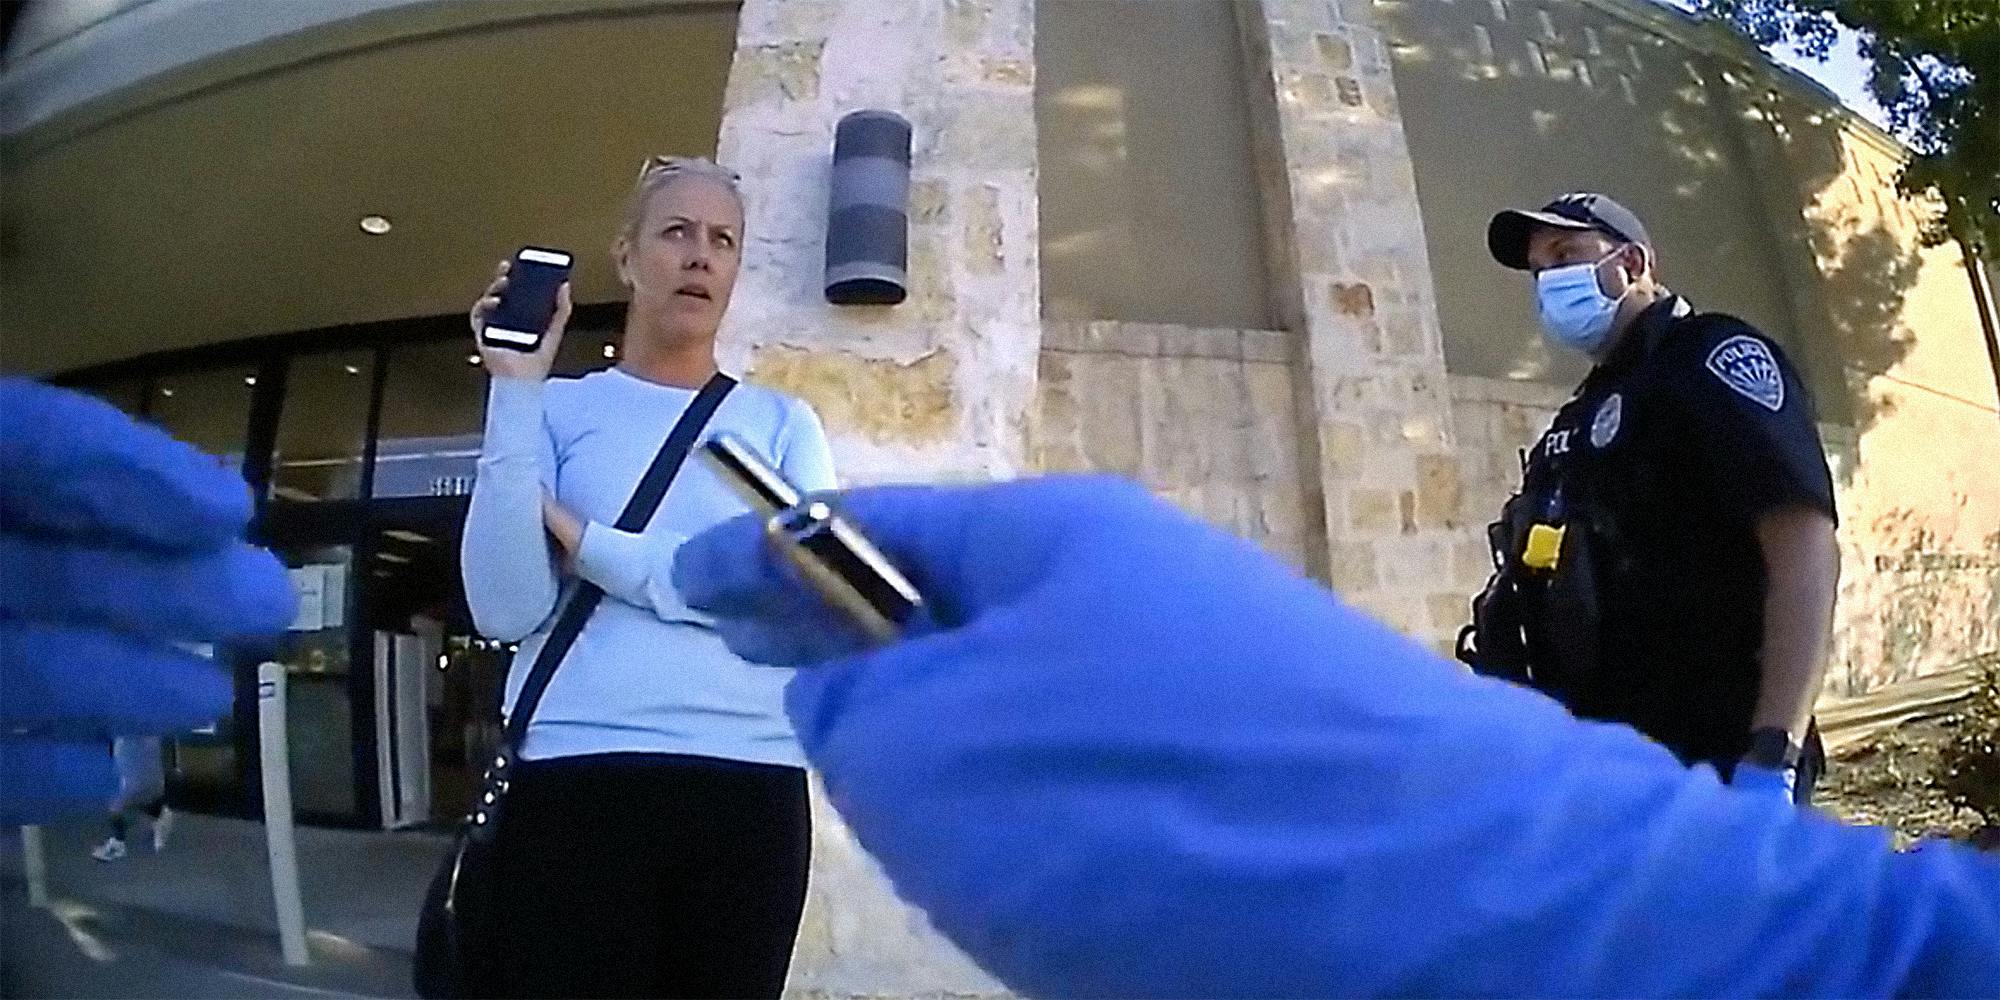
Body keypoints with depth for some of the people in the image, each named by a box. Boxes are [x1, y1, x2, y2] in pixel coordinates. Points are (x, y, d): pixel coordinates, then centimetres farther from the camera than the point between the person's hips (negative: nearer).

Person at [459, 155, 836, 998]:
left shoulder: (783, 422, 9)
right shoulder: (559, 408, 7)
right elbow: (507, 610, -6)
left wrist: (587, 546, -7)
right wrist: (516, 392, -8)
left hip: (751, 787, 2)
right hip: (577, 778, -1)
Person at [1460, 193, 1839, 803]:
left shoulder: (1706, 357, -3)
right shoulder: (1583, 417, 20)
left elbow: (1805, 541, -16)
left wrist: (1772, 757, -24)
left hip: (1707, 763, -7)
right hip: (1603, 763, 8)